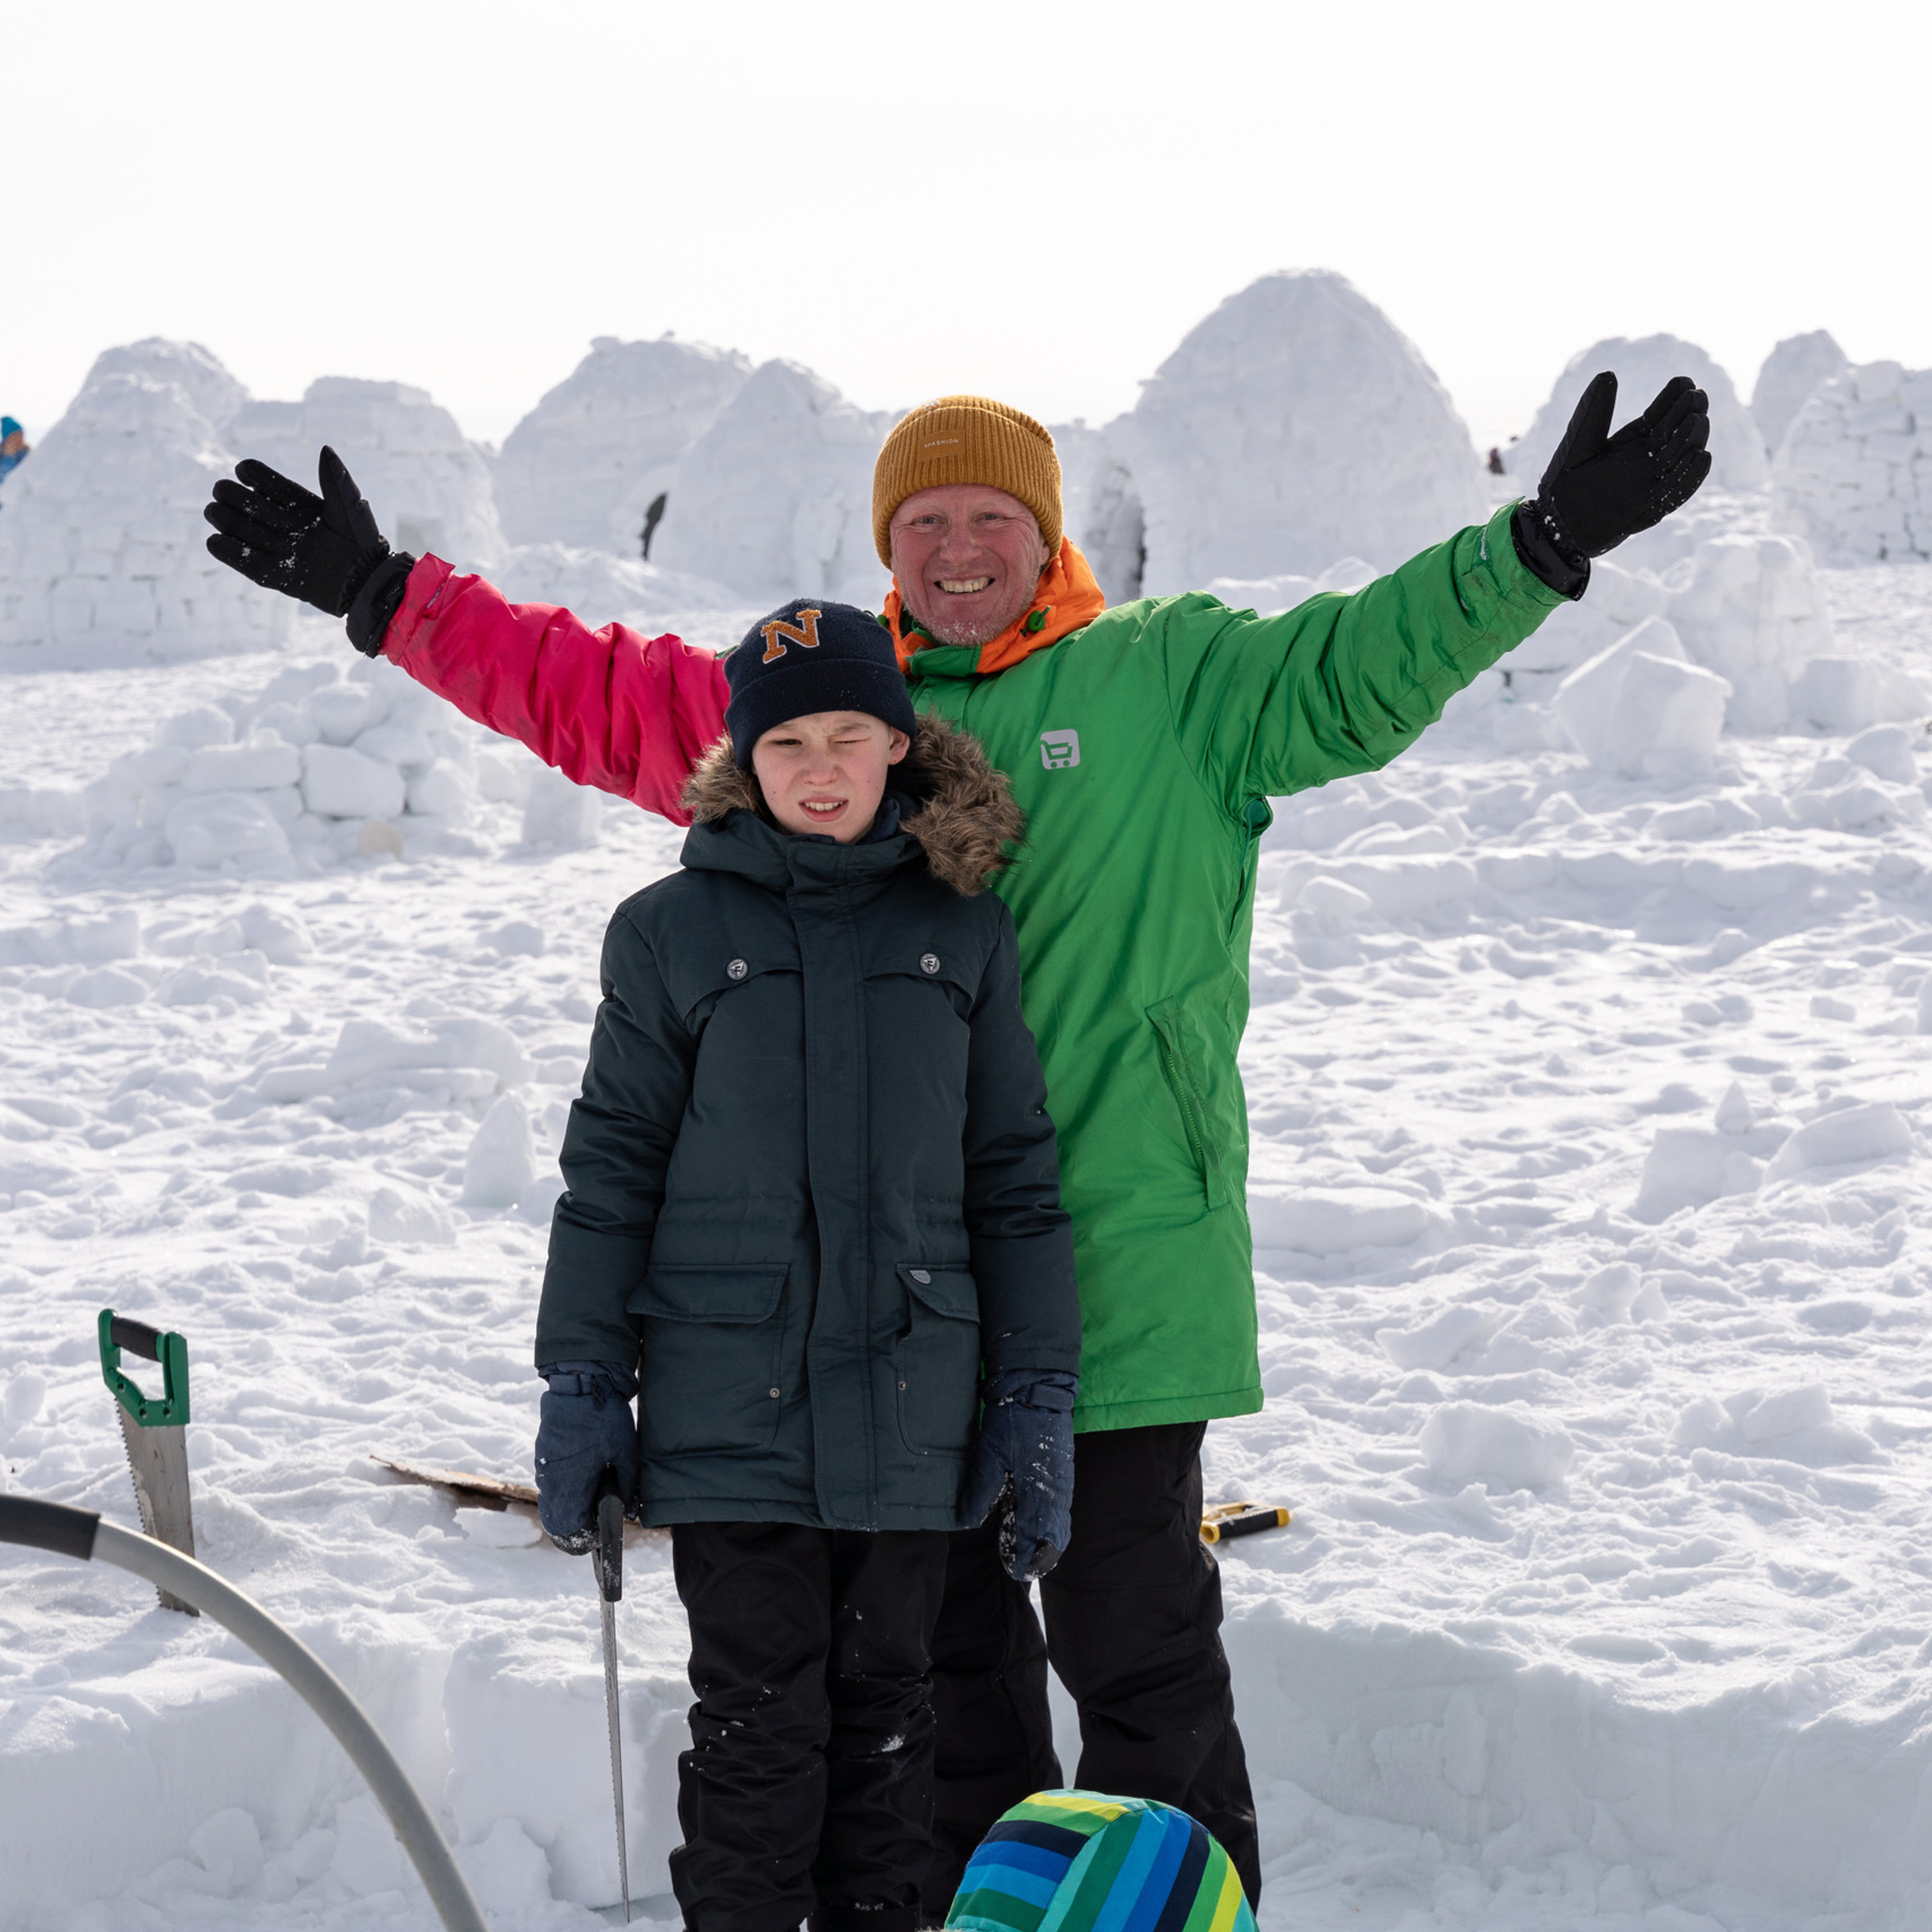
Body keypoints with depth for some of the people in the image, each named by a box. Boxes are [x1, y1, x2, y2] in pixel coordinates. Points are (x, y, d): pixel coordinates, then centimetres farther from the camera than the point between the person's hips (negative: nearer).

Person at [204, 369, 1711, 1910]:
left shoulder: (1168, 677, 2)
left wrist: (1544, 544, -22)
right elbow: (594, 695, 16)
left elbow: (1356, 670, -7)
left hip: (1120, 1270, -4)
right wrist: (384, 593, 14)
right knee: (943, 1642, 17)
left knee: (1137, 1648, 1)